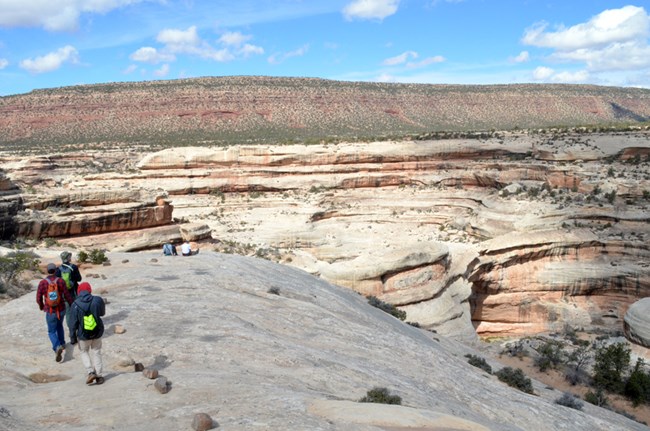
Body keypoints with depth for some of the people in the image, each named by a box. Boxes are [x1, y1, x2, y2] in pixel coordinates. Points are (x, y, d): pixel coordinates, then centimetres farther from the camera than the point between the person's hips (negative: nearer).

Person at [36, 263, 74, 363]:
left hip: (50, 312, -2)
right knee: (59, 326, 31)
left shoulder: (42, 282, -13)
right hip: (61, 310, 2)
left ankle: (57, 347, -16)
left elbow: (39, 299, -7)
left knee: (52, 332, 9)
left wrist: (41, 307, 15)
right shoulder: (61, 281, -12)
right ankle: (62, 343, 42)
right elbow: (67, 296, -10)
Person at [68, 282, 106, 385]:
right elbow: (102, 313, 7)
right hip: (97, 332, 2)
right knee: (96, 352, 18)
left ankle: (90, 372, 6)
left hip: (83, 335, -2)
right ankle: (99, 376, 19)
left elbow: (73, 323, -10)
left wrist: (73, 338, -1)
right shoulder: (98, 300, -12)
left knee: (84, 352, 21)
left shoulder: (75, 305, -15)